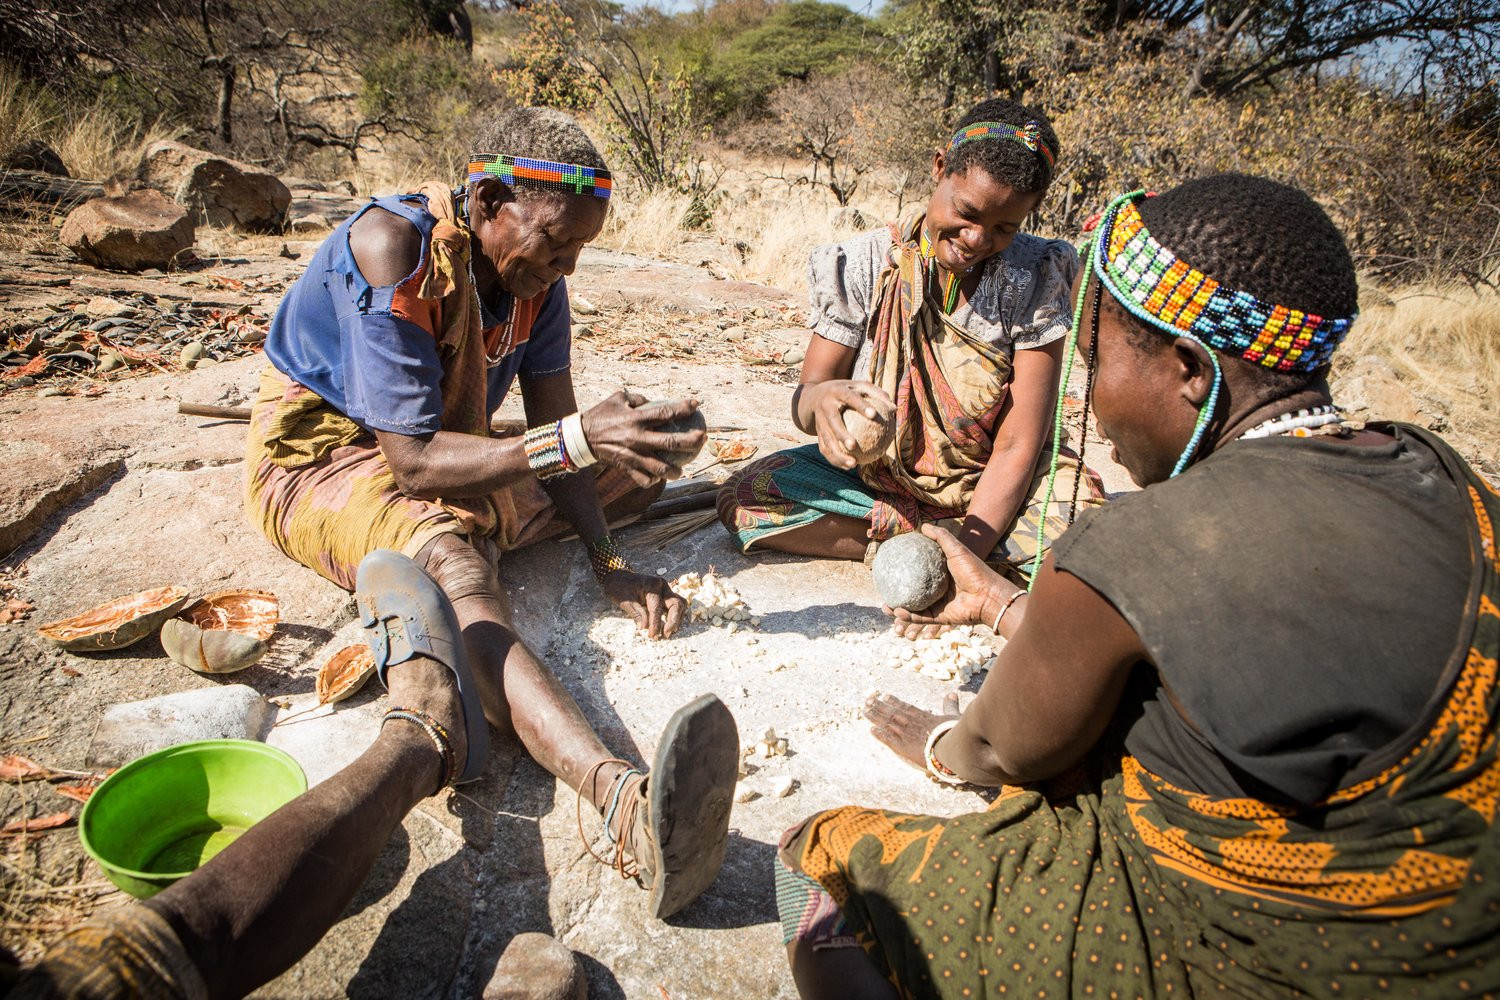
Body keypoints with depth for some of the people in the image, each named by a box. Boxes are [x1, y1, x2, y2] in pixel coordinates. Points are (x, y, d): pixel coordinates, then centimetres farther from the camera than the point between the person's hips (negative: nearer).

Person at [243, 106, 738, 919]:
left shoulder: (535, 274, -5)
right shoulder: (392, 248, -25)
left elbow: (556, 436, -5)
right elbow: (413, 461, -30)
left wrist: (608, 563, -18)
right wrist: (576, 440, -40)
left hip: (443, 449, 8)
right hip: (321, 456, -8)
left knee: (638, 463, 0)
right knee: (443, 551, -42)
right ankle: (617, 794, -62)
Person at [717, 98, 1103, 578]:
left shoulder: (1036, 279, -12)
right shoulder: (862, 266, -10)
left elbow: (1017, 446, -16)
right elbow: (803, 400, -10)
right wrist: (821, 400, -37)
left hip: (989, 486, -1)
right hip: (877, 478, 2)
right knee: (742, 498, -20)